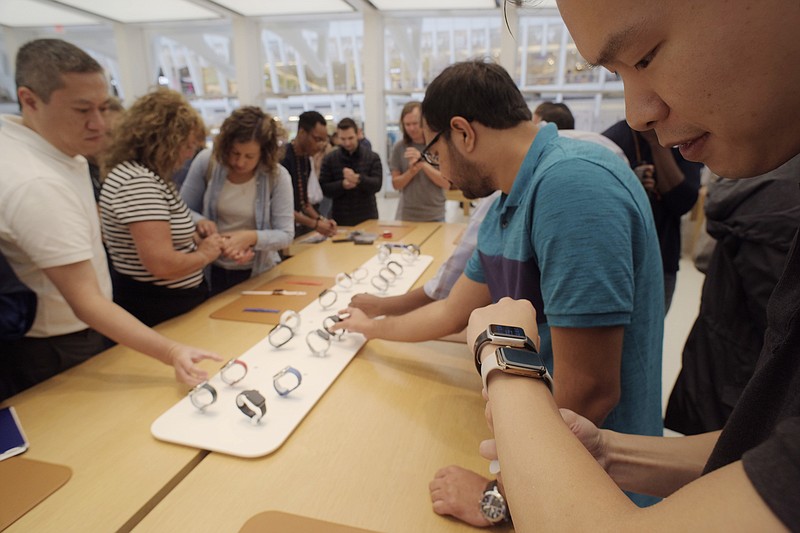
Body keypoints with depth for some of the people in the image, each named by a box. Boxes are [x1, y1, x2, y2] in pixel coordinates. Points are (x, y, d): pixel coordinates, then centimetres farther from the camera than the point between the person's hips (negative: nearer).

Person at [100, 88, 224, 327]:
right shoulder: (139, 182, -25)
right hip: (154, 310, -10)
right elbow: (163, 264, -32)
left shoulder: (149, 176, 7)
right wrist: (205, 254, -15)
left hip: (166, 302, 10)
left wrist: (200, 240, 0)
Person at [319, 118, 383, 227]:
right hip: (340, 219, 0)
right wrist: (342, 185, -20)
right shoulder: (329, 159, 3)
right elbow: (323, 188, 0)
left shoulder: (372, 157, 2)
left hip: (367, 217, 0)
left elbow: (377, 184, -8)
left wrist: (358, 179, -27)